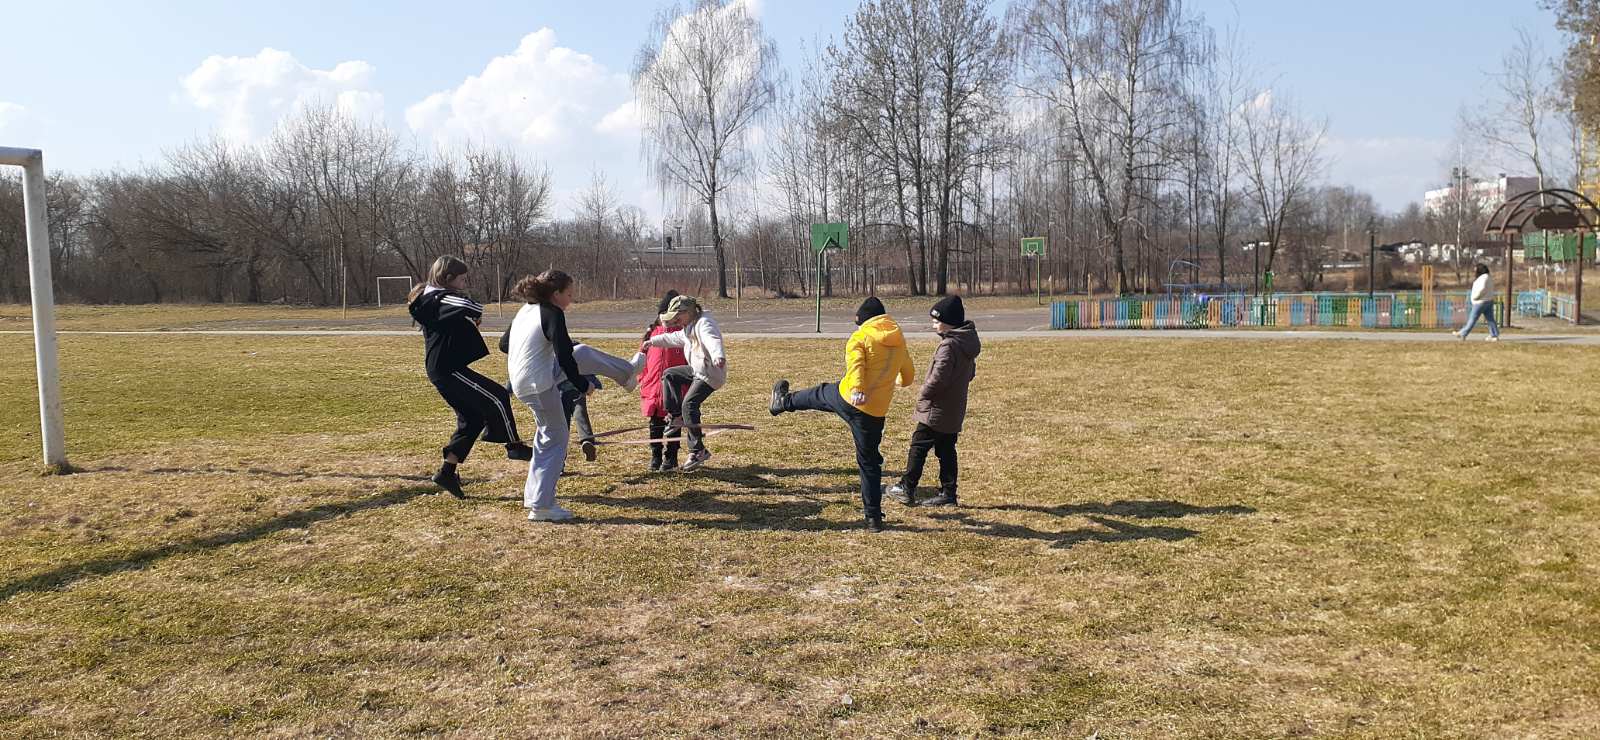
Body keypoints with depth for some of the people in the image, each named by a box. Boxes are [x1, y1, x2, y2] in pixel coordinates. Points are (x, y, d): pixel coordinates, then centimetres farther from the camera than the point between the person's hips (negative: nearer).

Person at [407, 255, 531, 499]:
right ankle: (515, 446, 1)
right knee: (497, 396, -9)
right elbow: (467, 306, -35)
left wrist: (471, 320, 9)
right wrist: (477, 312, -11)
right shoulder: (441, 298, -14)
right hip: (448, 369, -11)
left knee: (472, 419, 12)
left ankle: (447, 473, 14)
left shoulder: (430, 300, 18)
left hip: (442, 370, 11)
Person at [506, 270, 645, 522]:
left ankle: (627, 372, 43)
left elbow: (505, 345, 18)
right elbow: (564, 357, -20)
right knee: (555, 441, 3)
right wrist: (582, 384, -9)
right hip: (539, 385, -9)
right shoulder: (552, 314, -16)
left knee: (583, 353, 21)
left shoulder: (525, 311, 9)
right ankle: (540, 506, 6)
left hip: (520, 382, 9)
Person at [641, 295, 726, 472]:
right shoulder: (688, 329, 18)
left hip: (711, 374, -11)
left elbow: (713, 341, -36)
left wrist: (718, 356, -57)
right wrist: (653, 341, 47)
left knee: (689, 404, -20)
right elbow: (674, 338, 37)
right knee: (669, 375, 19)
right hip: (697, 370, 11)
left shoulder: (704, 323, -16)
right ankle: (678, 418, 16)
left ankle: (698, 451, -19)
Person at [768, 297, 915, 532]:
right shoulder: (899, 341, 10)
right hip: (876, 412, 3)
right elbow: (908, 376, 23)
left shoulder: (861, 337, -4)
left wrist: (856, 389, -40)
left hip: (847, 398, -3)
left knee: (820, 395, 30)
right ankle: (874, 517, 12)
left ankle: (783, 401, 54)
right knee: (869, 461, 12)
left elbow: (856, 364, -24)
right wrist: (898, 381, 47)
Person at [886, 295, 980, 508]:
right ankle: (948, 494, 15)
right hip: (955, 409, 9)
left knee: (919, 446, 1)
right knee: (947, 450, 12)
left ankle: (907, 488, 7)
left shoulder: (949, 345, -20)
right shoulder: (967, 342, 9)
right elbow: (970, 373, 20)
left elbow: (938, 377, -25)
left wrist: (924, 394, -11)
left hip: (937, 410, -9)